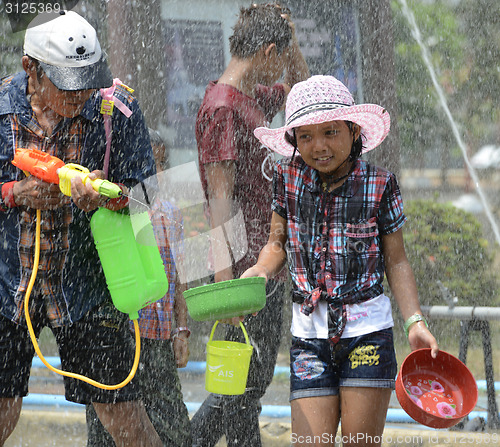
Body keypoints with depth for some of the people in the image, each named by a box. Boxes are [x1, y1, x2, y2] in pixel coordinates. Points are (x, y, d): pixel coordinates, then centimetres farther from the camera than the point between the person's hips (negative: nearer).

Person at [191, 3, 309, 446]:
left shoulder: (252, 98, 13)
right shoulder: (221, 107, -15)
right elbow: (220, 196, -20)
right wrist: (226, 277, -25)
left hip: (268, 261, 10)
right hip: (247, 264, -10)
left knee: (257, 376, 16)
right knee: (245, 380, -2)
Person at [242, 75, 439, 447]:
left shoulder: (379, 184, -5)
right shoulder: (287, 177, 0)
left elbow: (396, 262, 2)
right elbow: (278, 244, 10)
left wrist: (415, 321, -8)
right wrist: (257, 273, -11)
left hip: (367, 331, -1)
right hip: (309, 333, 2)